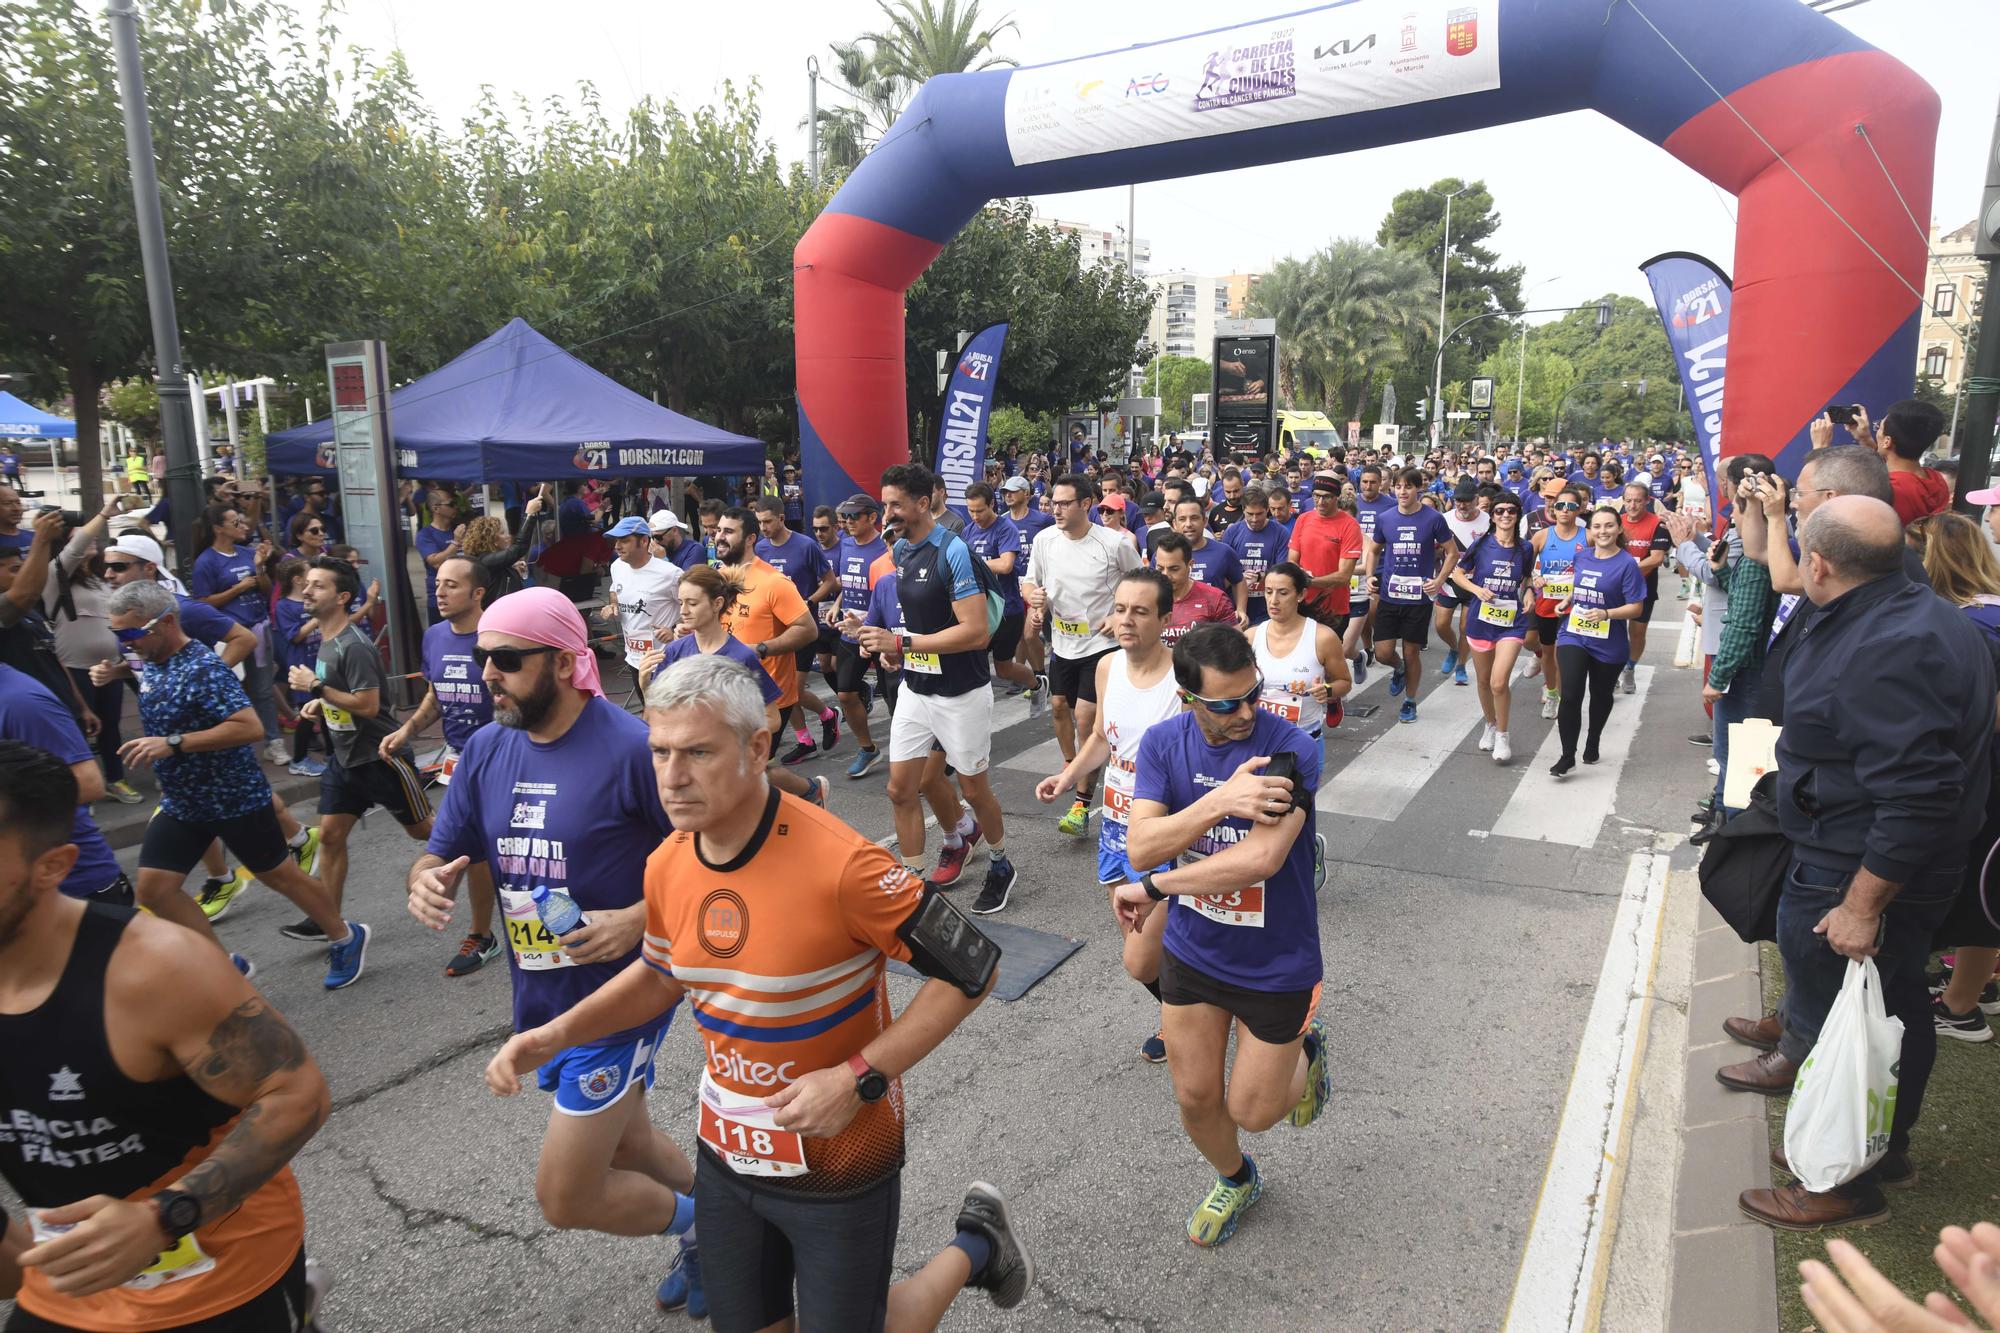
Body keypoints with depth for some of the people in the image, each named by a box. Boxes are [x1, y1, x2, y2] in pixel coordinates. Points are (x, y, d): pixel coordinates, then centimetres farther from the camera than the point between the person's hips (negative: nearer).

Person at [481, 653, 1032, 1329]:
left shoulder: (840, 864, -30)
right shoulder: (666, 866, -8)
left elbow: (970, 971, -21)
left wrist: (858, 1078, -26)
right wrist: (555, 1034, -2)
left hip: (837, 1163, -6)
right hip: (727, 1155, 6)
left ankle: (975, 1248, 34)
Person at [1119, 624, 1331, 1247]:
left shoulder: (1291, 750, -24)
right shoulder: (1163, 743, -11)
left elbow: (1261, 858, -33)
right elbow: (1140, 847, -20)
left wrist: (1154, 888, -24)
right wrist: (1220, 802, -35)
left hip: (1275, 964, -3)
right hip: (1191, 954, 3)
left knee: (1251, 1112, 11)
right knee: (1195, 1097, 16)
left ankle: (1304, 1049, 43)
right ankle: (1234, 1180, 49)